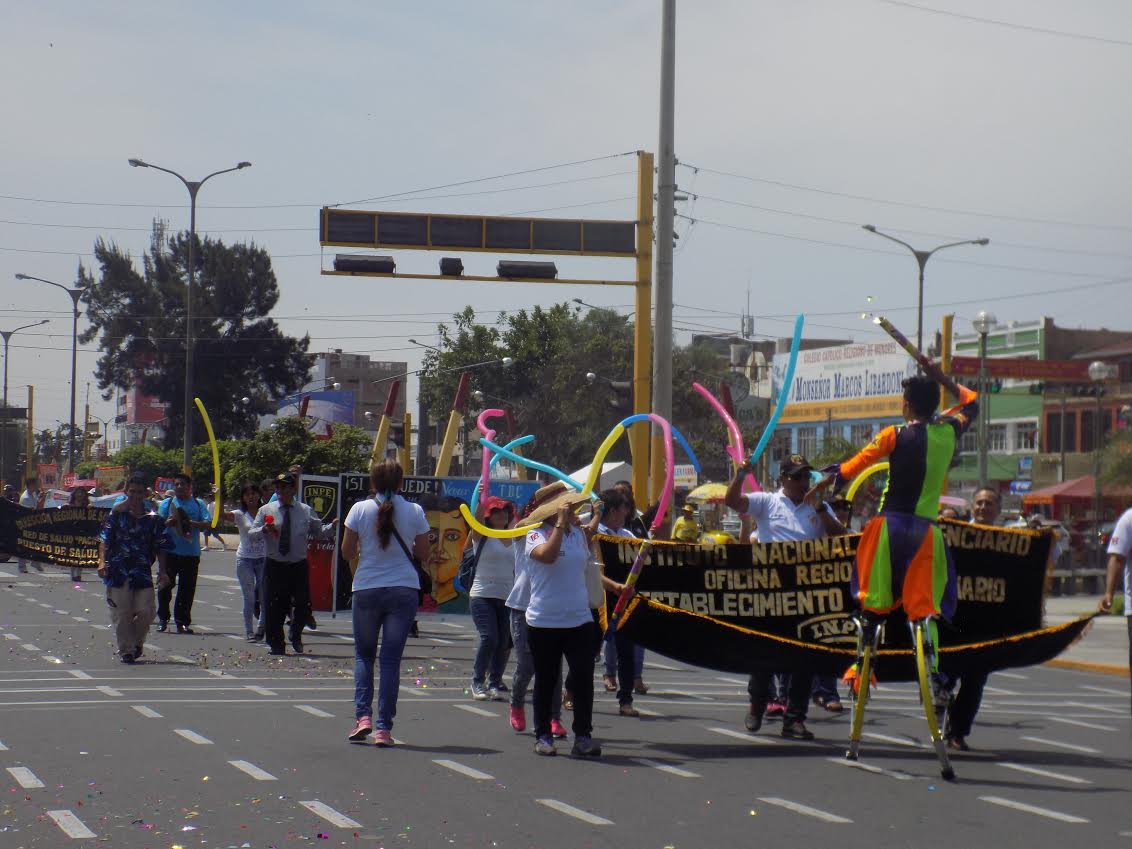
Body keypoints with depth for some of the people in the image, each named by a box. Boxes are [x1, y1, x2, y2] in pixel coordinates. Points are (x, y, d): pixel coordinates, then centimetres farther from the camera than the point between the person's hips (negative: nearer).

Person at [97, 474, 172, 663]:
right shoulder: (116, 513, 3)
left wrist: (162, 571, 3)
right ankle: (126, 650, 11)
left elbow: (161, 547, 10)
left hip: (142, 570, 1)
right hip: (118, 569, -1)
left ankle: (137, 642, 24)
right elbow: (104, 540, 1)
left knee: (145, 612, -3)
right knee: (121, 613, 0)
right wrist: (102, 561, -13)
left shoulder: (152, 518, 6)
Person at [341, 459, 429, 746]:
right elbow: (423, 553, 5)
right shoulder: (415, 512, -2)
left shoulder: (360, 509, -4)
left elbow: (347, 552, 0)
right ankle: (384, 728, -1)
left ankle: (363, 715, -2)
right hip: (404, 590, 0)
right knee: (391, 658, 3)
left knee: (363, 653, 15)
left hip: (367, 590, 0)